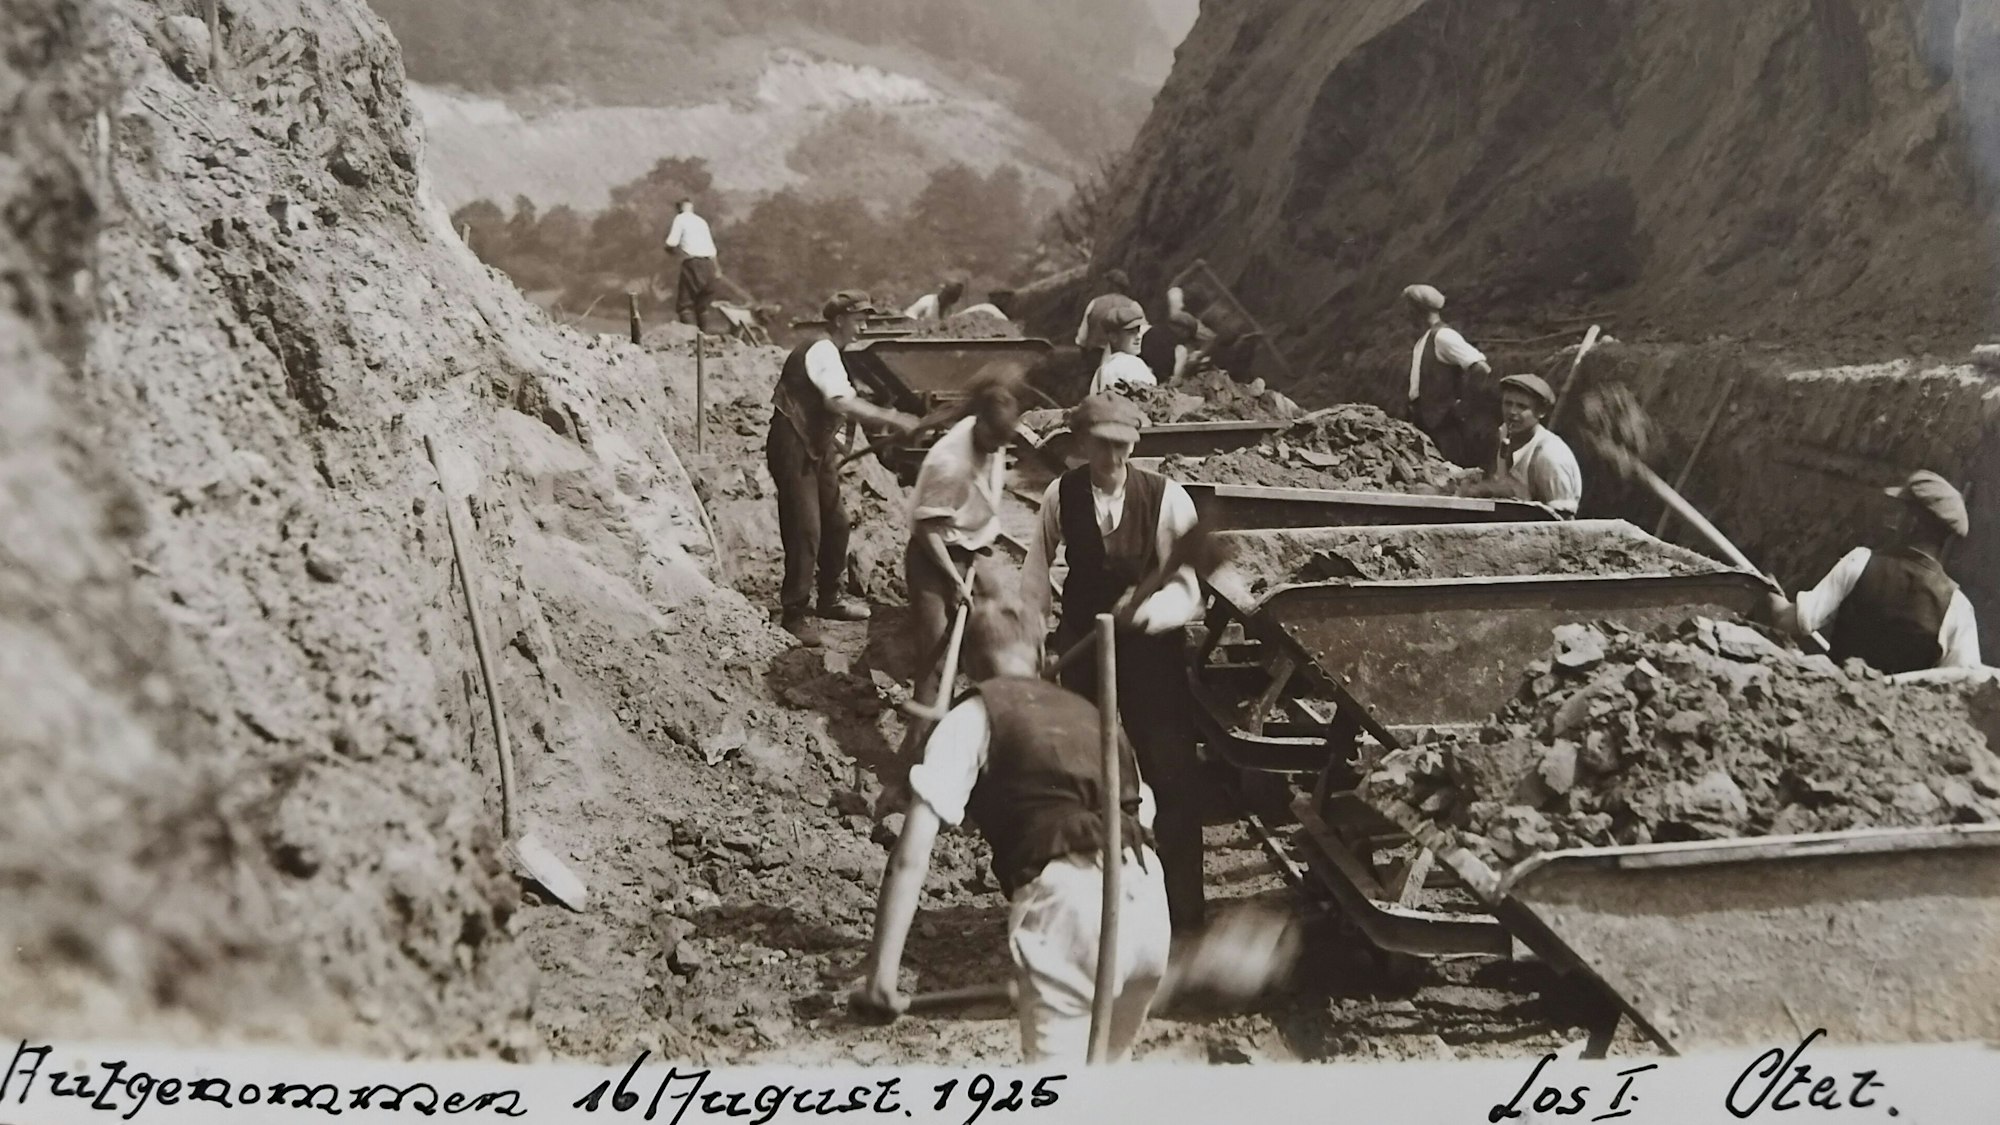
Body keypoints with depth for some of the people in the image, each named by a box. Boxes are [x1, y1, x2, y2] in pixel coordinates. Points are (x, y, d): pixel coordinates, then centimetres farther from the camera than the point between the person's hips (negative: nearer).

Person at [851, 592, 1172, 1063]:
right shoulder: (1089, 712, 27)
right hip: (1148, 902, 6)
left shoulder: (973, 717, 11)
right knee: (1109, 1061, 27)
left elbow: (911, 857, 1)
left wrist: (881, 976, 3)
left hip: (1065, 904, -5)